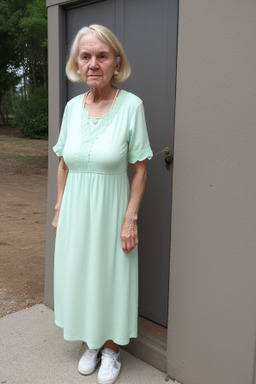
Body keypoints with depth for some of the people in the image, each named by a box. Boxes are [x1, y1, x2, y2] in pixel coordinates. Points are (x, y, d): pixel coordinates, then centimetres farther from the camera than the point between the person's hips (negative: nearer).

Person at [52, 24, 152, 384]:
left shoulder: (131, 105, -12)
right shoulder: (72, 107, 1)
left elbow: (140, 169, -10)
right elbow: (64, 164, 8)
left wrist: (130, 218, -13)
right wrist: (59, 209, 8)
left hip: (111, 211, -4)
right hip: (76, 210, 4)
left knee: (111, 277, 9)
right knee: (79, 274, 15)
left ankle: (111, 348, 32)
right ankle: (91, 343, 37)